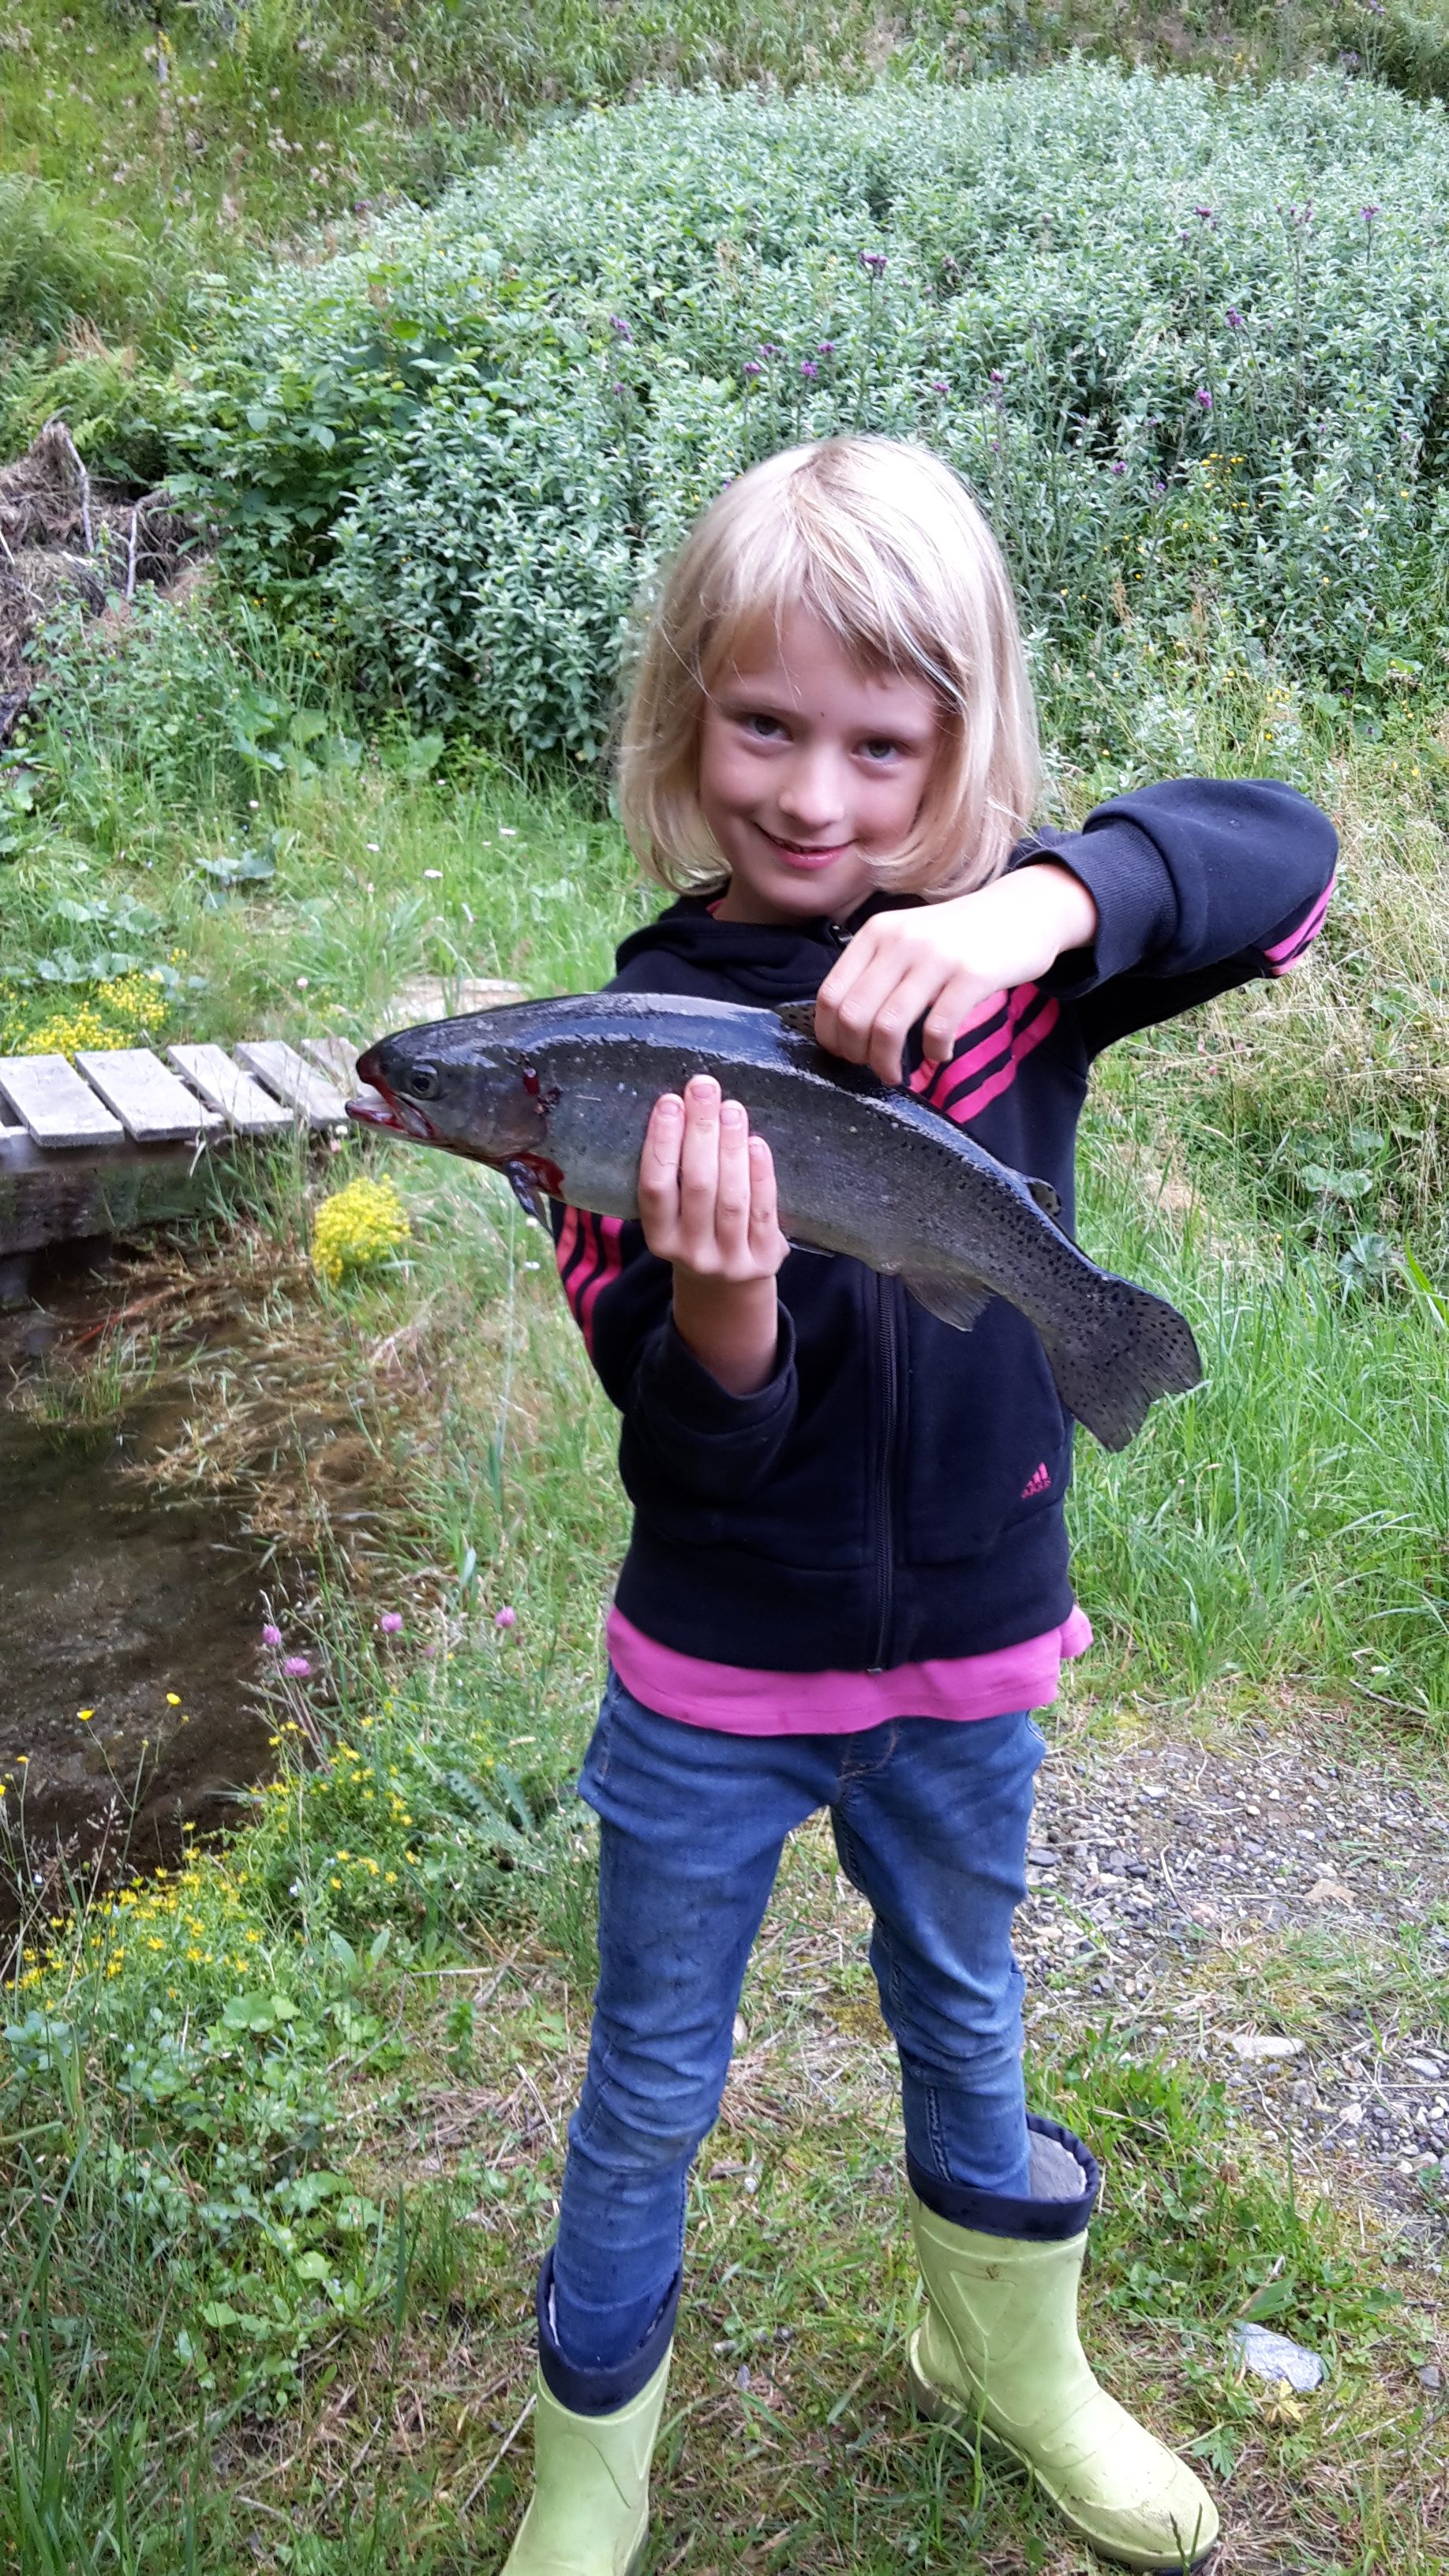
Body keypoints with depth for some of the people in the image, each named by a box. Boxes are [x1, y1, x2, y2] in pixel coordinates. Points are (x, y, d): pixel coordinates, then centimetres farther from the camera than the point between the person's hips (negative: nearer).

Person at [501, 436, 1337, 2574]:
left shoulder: (1014, 946, -9)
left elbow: (1285, 851, -26)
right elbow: (697, 1439, -17)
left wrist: (1038, 906, -42)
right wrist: (720, 1303, -39)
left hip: (974, 1646, 2)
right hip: (718, 1674, -2)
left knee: (964, 2021, 26)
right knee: (653, 2094, 15)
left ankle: (1008, 2359, 54)